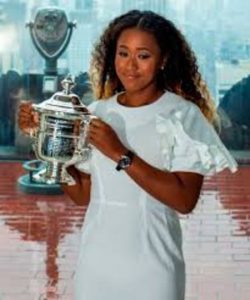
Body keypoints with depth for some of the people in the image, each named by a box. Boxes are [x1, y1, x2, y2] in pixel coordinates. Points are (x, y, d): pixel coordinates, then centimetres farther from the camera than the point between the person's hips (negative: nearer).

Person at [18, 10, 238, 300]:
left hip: (151, 266, -3)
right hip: (96, 261, 4)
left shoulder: (184, 115, -8)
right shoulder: (96, 113, 5)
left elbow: (185, 200, -17)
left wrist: (120, 154, -21)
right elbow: (82, 194, 6)